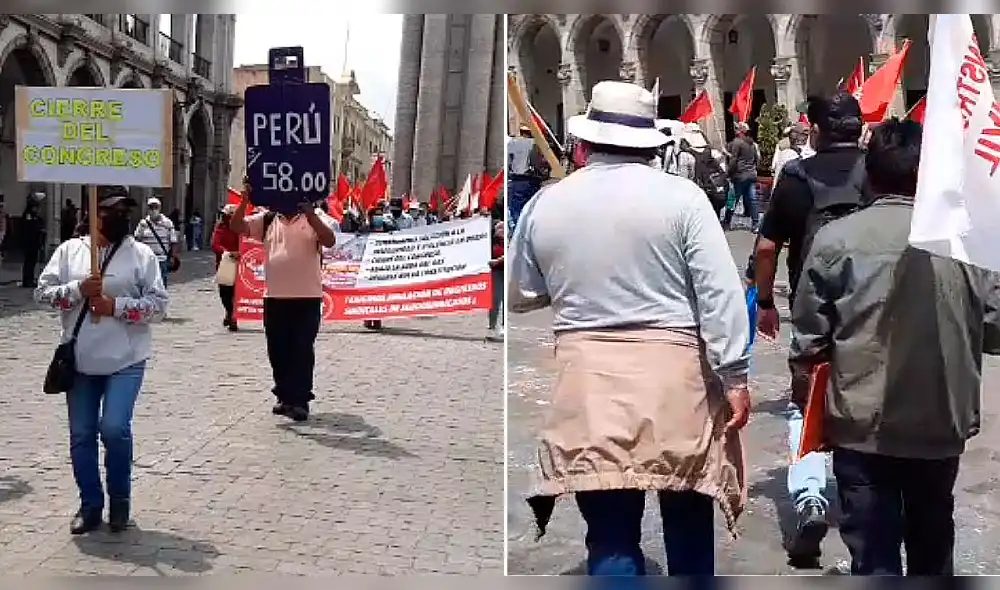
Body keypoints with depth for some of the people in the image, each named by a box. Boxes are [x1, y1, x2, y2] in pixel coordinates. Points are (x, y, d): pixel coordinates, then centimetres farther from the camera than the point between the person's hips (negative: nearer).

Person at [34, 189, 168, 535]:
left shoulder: (141, 254, -1)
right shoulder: (70, 249, 6)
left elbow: (158, 303, -5)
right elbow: (42, 292, 1)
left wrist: (116, 306, -16)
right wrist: (77, 290, -15)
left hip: (125, 359, -3)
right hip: (80, 360, 3)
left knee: (114, 428, -13)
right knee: (81, 436, 8)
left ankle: (120, 498, 12)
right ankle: (90, 504, 24)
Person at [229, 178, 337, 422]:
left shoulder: (313, 220, 0)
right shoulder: (267, 220, 10)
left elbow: (330, 240, -17)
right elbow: (236, 226, 0)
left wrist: (310, 214, -28)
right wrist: (245, 200, -15)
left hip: (307, 298, -4)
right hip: (275, 298, 4)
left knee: (303, 351, -2)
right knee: (278, 351, 11)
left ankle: (300, 401, 2)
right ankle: (285, 396, 24)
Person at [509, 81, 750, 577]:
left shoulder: (544, 204, 4)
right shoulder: (680, 197, -4)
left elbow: (520, 296, 15)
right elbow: (721, 294, -9)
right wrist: (735, 376, -3)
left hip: (588, 379, 1)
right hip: (675, 374, -1)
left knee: (611, 534, 6)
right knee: (687, 519, 16)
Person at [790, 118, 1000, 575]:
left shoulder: (837, 238, -13)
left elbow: (809, 338, -9)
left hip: (864, 424, -3)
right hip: (943, 423, 3)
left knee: (874, 557, 7)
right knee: (933, 547, 25)